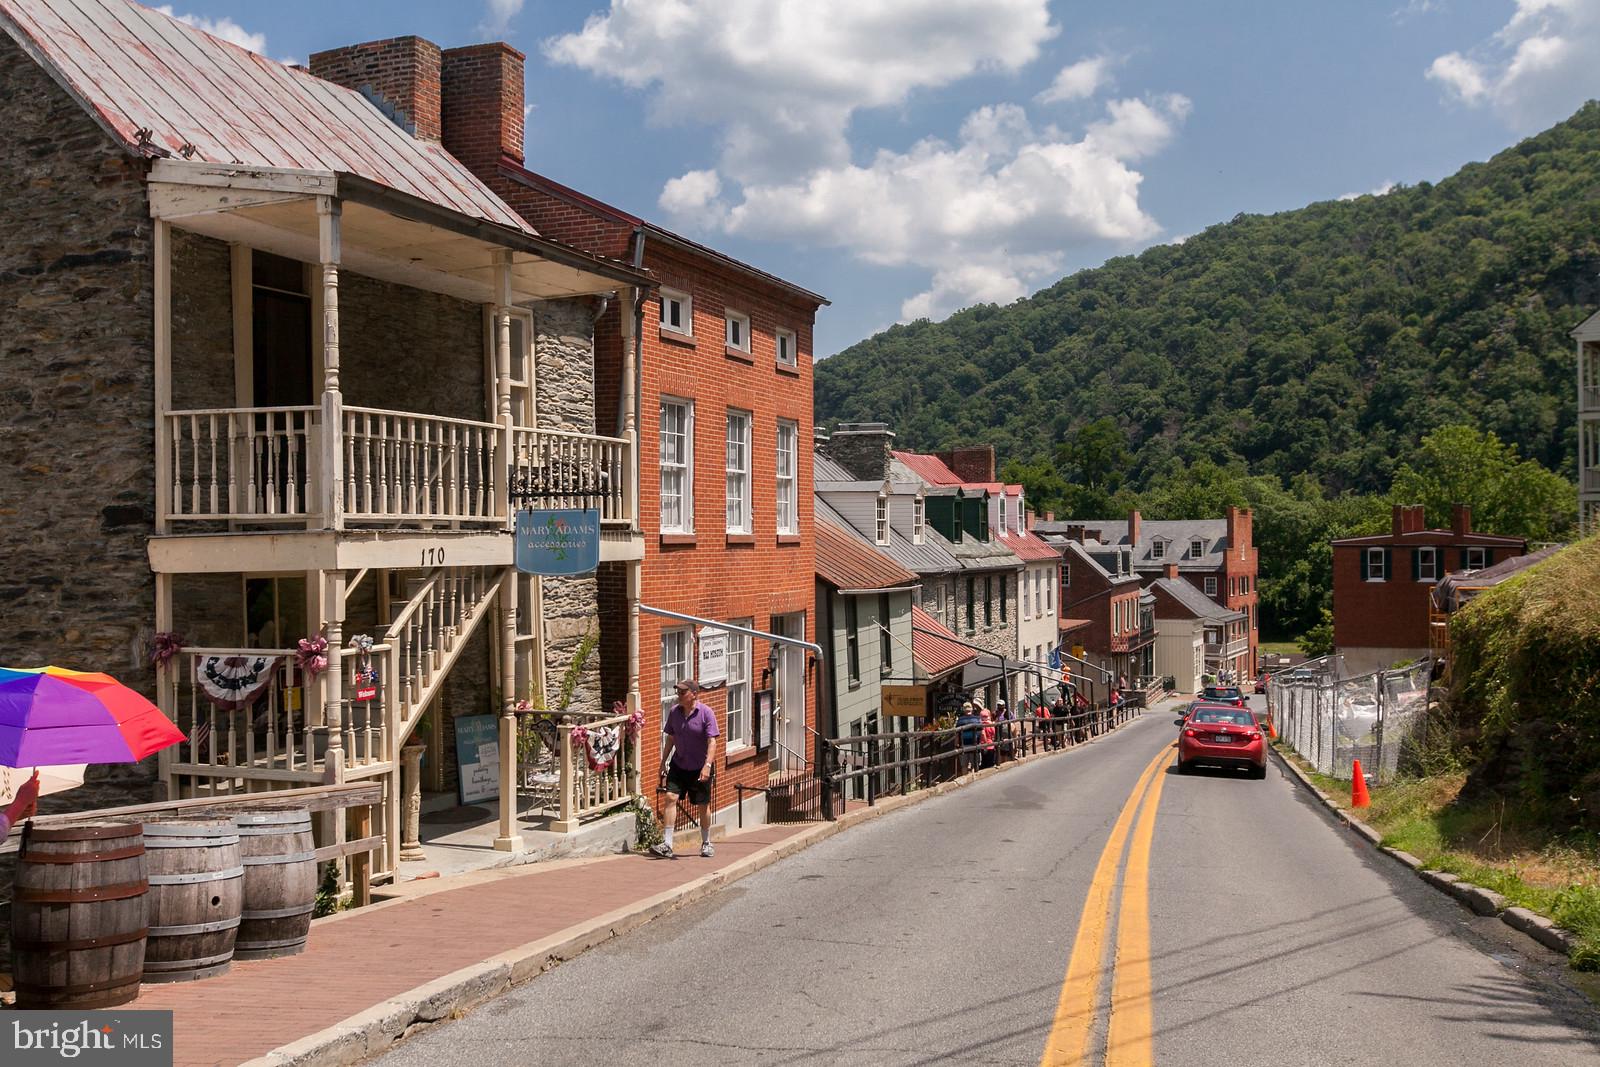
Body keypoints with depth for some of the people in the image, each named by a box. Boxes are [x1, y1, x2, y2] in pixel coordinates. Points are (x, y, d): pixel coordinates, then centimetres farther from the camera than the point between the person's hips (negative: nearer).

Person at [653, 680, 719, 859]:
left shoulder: (706, 713, -12)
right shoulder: (674, 712, 2)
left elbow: (712, 742, -16)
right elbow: (670, 739, 12)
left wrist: (707, 765, -27)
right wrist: (663, 763, 12)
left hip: (700, 767, -3)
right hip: (679, 764, 4)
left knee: (703, 805, 7)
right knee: (670, 797, -11)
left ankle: (706, 844, 25)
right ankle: (666, 844, -11)